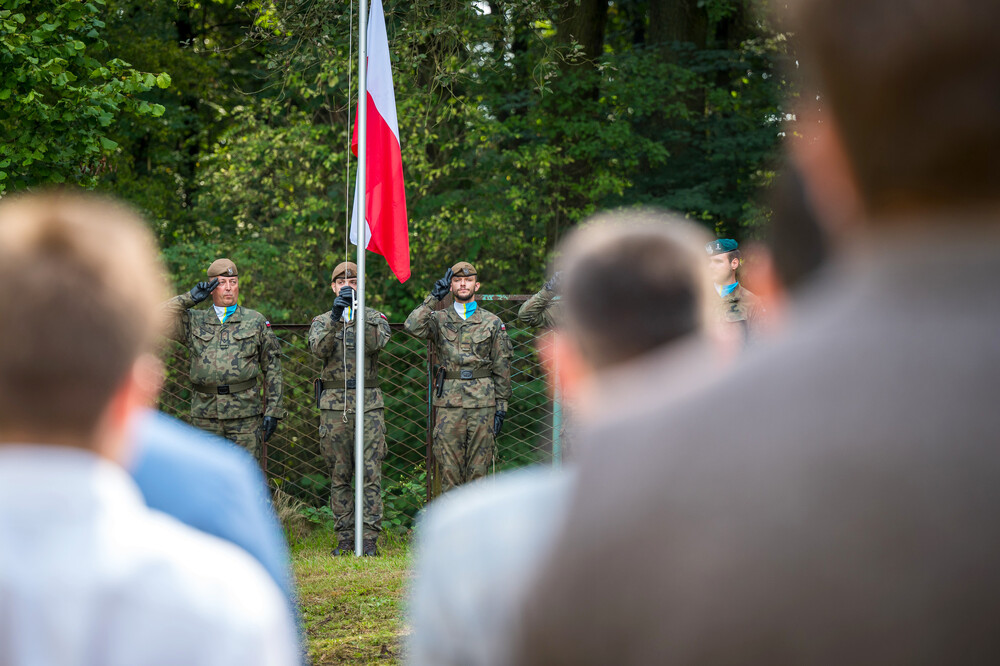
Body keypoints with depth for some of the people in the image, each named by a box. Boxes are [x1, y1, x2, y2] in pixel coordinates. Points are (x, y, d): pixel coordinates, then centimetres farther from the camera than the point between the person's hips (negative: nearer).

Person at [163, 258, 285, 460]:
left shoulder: (256, 321, 8)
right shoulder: (194, 322, 10)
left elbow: (272, 367, 8)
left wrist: (272, 411, 1)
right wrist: (190, 298, -2)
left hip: (245, 413, -1)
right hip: (205, 413, 2)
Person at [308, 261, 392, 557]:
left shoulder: (375, 317, 9)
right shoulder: (321, 321, 12)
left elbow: (375, 343, -13)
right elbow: (320, 349, -10)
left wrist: (358, 312, -25)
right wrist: (335, 316, -24)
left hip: (368, 404, -1)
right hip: (334, 406, 1)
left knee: (371, 473, -6)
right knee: (339, 476, 3)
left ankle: (370, 539, -5)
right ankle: (345, 538, 8)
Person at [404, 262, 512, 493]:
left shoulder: (493, 323, 8)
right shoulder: (439, 319, 8)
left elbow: (502, 368, 8)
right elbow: (413, 327, -13)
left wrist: (501, 406, 3)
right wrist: (433, 298, -12)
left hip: (482, 402, 0)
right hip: (448, 403, 0)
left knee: (478, 466, 2)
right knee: (449, 466, 0)